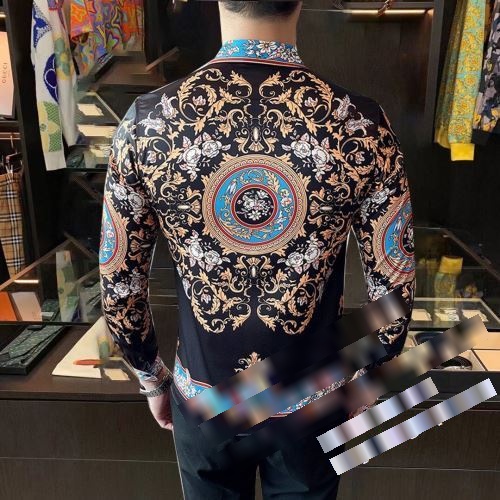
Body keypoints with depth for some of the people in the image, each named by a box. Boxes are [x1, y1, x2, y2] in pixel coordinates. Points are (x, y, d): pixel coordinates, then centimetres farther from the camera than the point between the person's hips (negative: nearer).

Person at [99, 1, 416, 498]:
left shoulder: (147, 120, -17)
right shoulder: (362, 126, -20)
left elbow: (119, 286, -8)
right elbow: (392, 293, -11)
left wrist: (151, 377, 9)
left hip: (202, 396, 1)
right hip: (311, 399, 0)